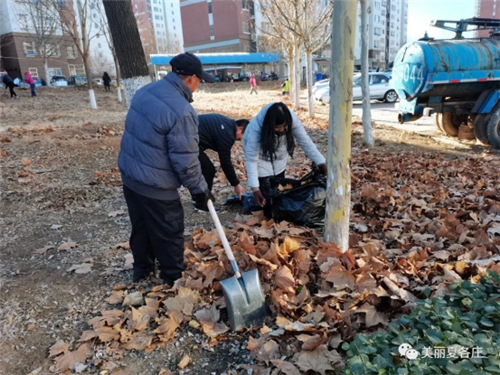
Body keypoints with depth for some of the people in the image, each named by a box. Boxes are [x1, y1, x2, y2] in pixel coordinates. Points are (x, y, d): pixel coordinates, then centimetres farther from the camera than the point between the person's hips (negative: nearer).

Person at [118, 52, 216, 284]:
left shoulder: (146, 91, 2)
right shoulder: (181, 111, -26)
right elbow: (185, 161, -22)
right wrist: (200, 189, -9)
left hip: (129, 174, 9)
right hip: (155, 186, -9)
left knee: (140, 227, 25)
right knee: (169, 233, 11)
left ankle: (141, 270, 44)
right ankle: (174, 278, 31)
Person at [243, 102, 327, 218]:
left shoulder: (292, 119, -31)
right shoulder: (255, 128, -40)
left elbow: (305, 142, -19)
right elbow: (251, 158, -35)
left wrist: (320, 162, -23)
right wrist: (255, 188, -38)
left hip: (278, 155, 4)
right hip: (260, 156, -3)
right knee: (266, 192, -9)